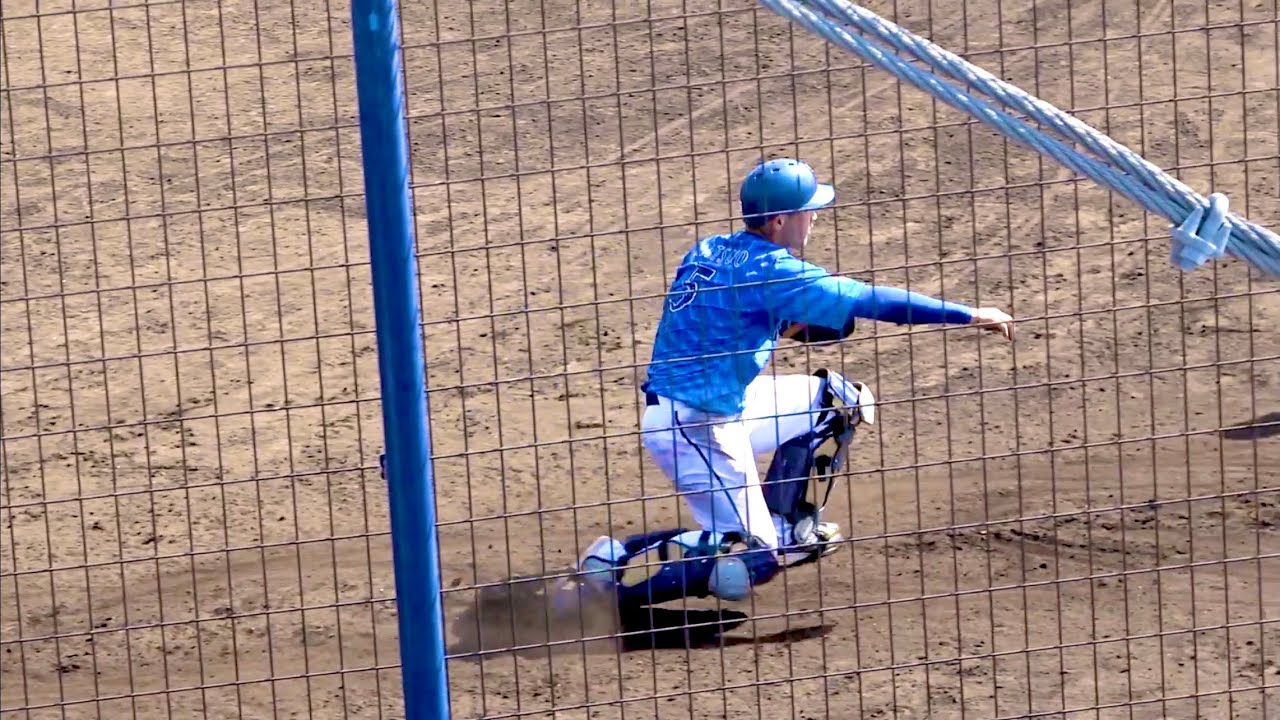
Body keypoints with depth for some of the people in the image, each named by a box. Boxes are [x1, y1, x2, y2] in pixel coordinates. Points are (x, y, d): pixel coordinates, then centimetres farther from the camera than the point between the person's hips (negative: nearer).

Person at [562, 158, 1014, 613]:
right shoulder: (769, 269, -19)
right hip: (696, 430, -9)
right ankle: (617, 565, -7)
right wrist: (968, 316, -16)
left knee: (838, 400, 15)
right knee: (751, 560, -3)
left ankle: (783, 525, 23)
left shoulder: (708, 251, 5)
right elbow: (870, 301, -19)